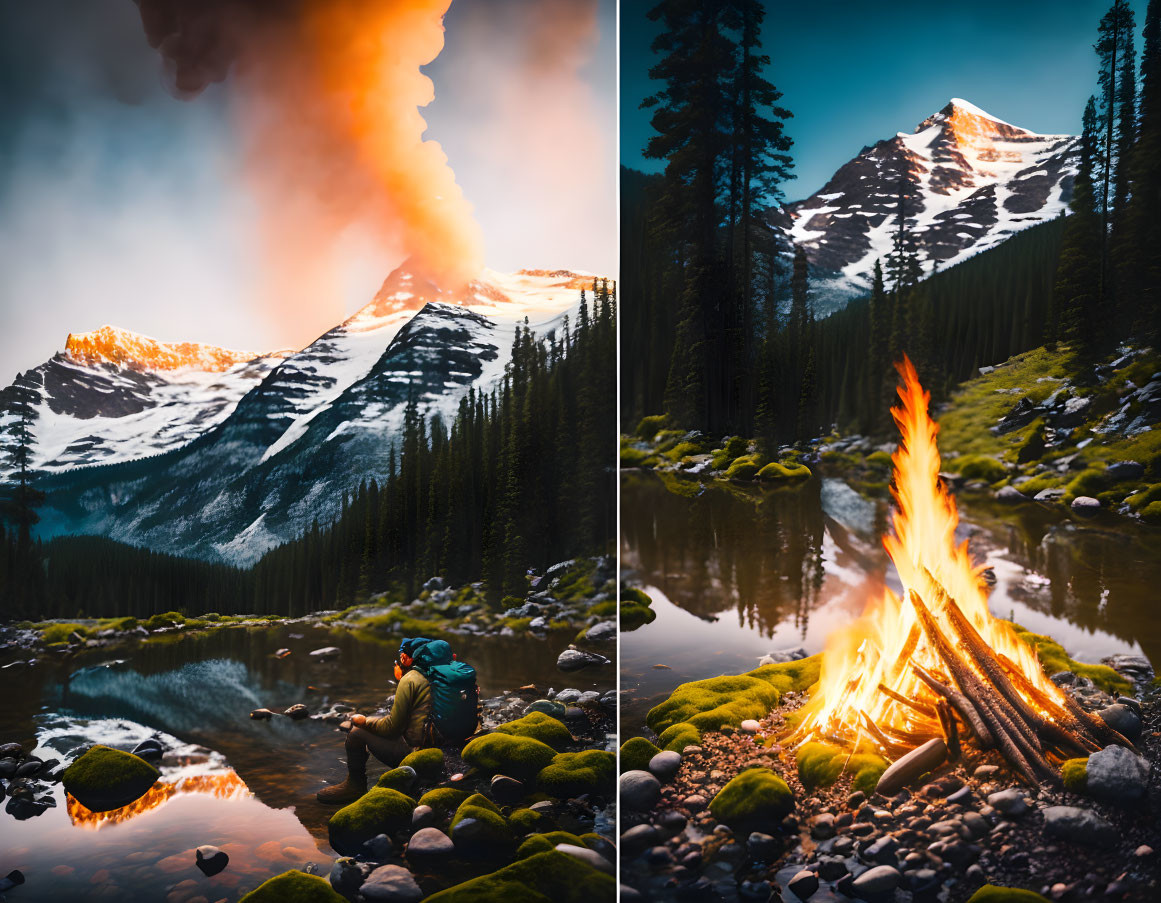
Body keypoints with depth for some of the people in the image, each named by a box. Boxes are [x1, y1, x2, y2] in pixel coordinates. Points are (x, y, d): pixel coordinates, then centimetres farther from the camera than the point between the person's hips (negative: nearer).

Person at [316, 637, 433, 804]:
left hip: (412, 751, -9)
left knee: (357, 732, 2)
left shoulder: (409, 680, -12)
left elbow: (392, 727, -10)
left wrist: (364, 721, 4)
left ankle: (355, 786, 19)